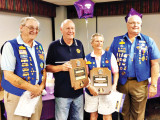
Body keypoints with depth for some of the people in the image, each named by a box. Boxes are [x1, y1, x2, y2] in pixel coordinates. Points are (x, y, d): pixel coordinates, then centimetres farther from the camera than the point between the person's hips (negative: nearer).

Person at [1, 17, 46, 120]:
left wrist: (41, 86, -5)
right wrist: (32, 88, -16)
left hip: (37, 95, 5)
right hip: (16, 97, -5)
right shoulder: (10, 46, -10)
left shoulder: (39, 47, 9)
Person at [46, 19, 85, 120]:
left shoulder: (79, 44, 8)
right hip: (62, 93, -4)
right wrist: (61, 67, -20)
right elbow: (47, 67, -3)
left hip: (79, 91, 5)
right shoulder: (54, 46, -6)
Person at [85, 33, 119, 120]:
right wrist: (89, 87, -13)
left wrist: (114, 85, -10)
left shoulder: (110, 56, 4)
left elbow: (115, 72, 4)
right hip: (92, 91, 1)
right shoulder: (87, 58, 4)